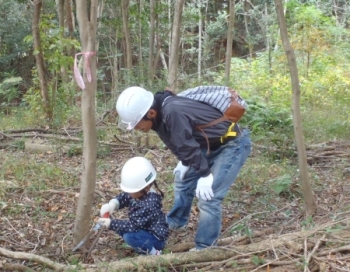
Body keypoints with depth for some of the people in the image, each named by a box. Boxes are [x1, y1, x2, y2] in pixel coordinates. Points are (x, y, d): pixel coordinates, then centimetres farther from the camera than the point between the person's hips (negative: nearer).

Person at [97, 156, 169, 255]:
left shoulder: (150, 204, -32)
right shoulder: (138, 192, -7)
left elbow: (134, 225, -30)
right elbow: (123, 197, 6)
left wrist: (111, 224, -28)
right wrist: (112, 204, -17)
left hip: (155, 237, -10)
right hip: (145, 230, 10)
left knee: (129, 236, -30)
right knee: (120, 226, 2)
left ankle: (153, 252, -9)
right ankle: (144, 245, 6)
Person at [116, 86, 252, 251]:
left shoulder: (173, 112, -34)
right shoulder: (162, 112, -5)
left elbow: (187, 145, -27)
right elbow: (183, 143, 11)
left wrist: (205, 176, -19)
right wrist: (184, 162, 14)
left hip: (233, 145, -10)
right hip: (211, 144, 10)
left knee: (208, 197, -14)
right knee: (183, 180, 21)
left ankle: (204, 248, 1)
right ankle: (176, 222, 41)